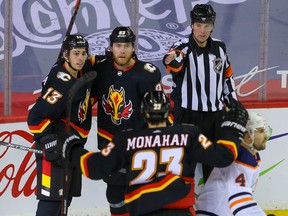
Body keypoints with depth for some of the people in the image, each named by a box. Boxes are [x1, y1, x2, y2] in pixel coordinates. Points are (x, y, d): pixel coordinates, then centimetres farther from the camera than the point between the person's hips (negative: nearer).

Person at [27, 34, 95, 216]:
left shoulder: (82, 74, 3)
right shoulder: (62, 84, -24)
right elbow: (36, 117, -25)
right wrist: (48, 143, -26)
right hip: (55, 146, -10)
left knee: (66, 196, 15)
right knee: (52, 198, -14)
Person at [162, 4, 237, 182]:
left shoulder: (219, 47, 4)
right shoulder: (183, 46, -13)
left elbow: (227, 75, 16)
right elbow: (175, 60, -36)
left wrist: (233, 102, 17)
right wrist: (172, 60, -59)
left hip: (215, 114, 5)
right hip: (187, 114, -5)